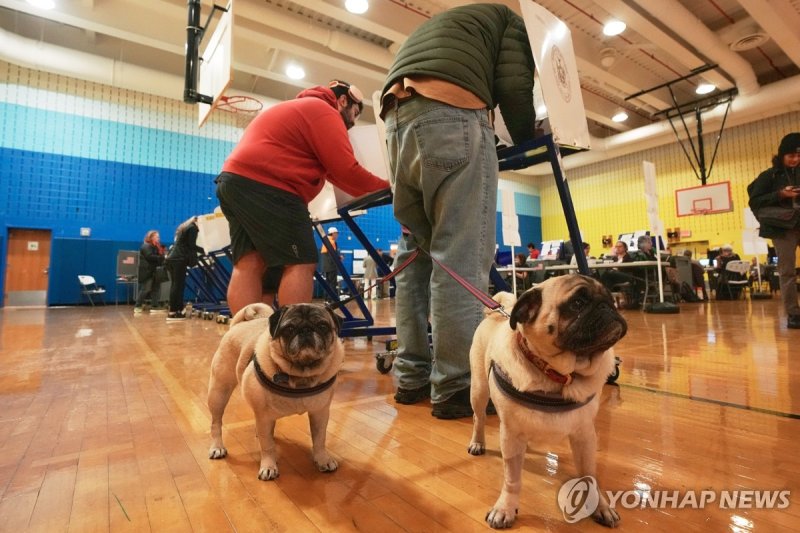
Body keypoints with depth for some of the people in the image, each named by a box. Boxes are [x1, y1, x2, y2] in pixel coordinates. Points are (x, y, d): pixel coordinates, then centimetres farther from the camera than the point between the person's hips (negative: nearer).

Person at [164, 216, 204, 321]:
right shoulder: (193, 228, -1)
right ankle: (172, 313, -9)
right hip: (179, 260, -9)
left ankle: (178, 310, 9)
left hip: (171, 258, 9)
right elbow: (191, 245, -8)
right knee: (178, 285, -8)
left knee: (175, 285, 8)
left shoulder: (183, 226, 26)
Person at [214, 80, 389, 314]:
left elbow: (330, 171, 28)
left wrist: (368, 191, 22)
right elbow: (346, 171, -8)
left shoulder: (299, 109, 33)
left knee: (249, 264, 3)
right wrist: (387, 188, 5)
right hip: (265, 186, -10)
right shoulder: (324, 112, 1)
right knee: (300, 264, -8)